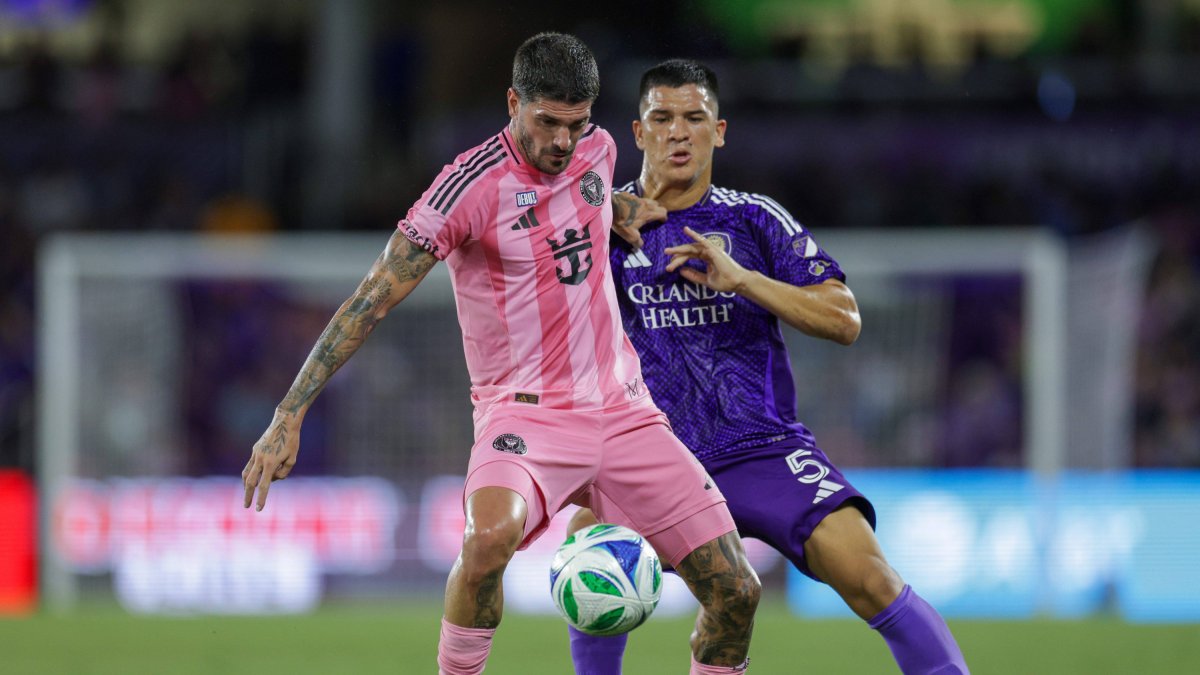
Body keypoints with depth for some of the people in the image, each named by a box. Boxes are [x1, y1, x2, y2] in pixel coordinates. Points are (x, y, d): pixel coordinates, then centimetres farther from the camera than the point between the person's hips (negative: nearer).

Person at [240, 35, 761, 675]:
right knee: (491, 533, -38)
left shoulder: (597, 148, 4)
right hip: (525, 412, -6)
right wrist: (288, 416, -19)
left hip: (623, 409, 6)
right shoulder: (471, 185, -14)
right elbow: (371, 301, -15)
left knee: (736, 591, -3)